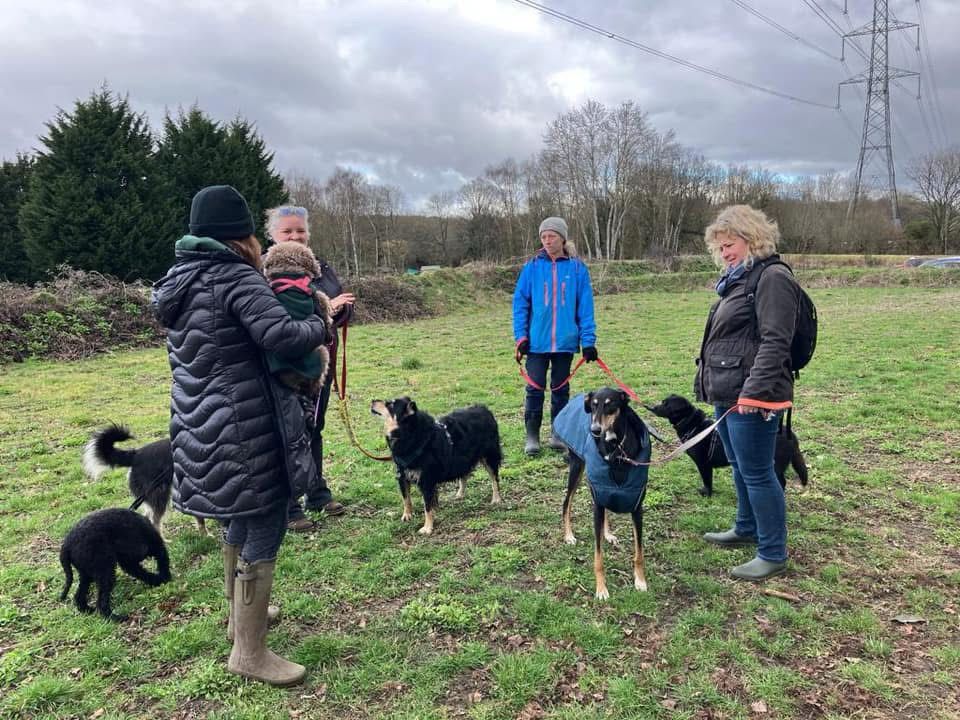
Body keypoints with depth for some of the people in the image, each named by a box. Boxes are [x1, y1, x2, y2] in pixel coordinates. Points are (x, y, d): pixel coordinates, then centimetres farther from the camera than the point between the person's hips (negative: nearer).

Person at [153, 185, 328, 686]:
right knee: (266, 527, 1)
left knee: (242, 520, 24)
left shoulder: (178, 281, 11)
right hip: (243, 428, -9)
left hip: (200, 425, 9)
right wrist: (319, 326, -11)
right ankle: (249, 653, 10)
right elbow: (281, 336, -28)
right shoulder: (236, 278, -16)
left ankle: (239, 615, 40)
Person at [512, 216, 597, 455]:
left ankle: (558, 434, 24)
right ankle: (532, 437, 12)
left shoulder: (577, 268, -1)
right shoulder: (532, 267, -1)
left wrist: (588, 340, -5)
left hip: (565, 341, 1)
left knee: (561, 389, 12)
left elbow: (585, 307, 0)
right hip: (537, 341, 0)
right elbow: (520, 303, 1)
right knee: (535, 389, 1)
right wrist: (521, 336, -6)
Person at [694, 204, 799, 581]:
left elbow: (774, 342, -21)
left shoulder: (772, 278, -13)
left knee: (757, 472, -2)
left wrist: (754, 391, -26)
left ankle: (773, 553, 10)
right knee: (740, 467, 21)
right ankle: (746, 529, 38)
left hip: (751, 397, -10)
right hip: (727, 393, 10)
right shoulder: (738, 281, 18)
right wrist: (710, 382, 22)